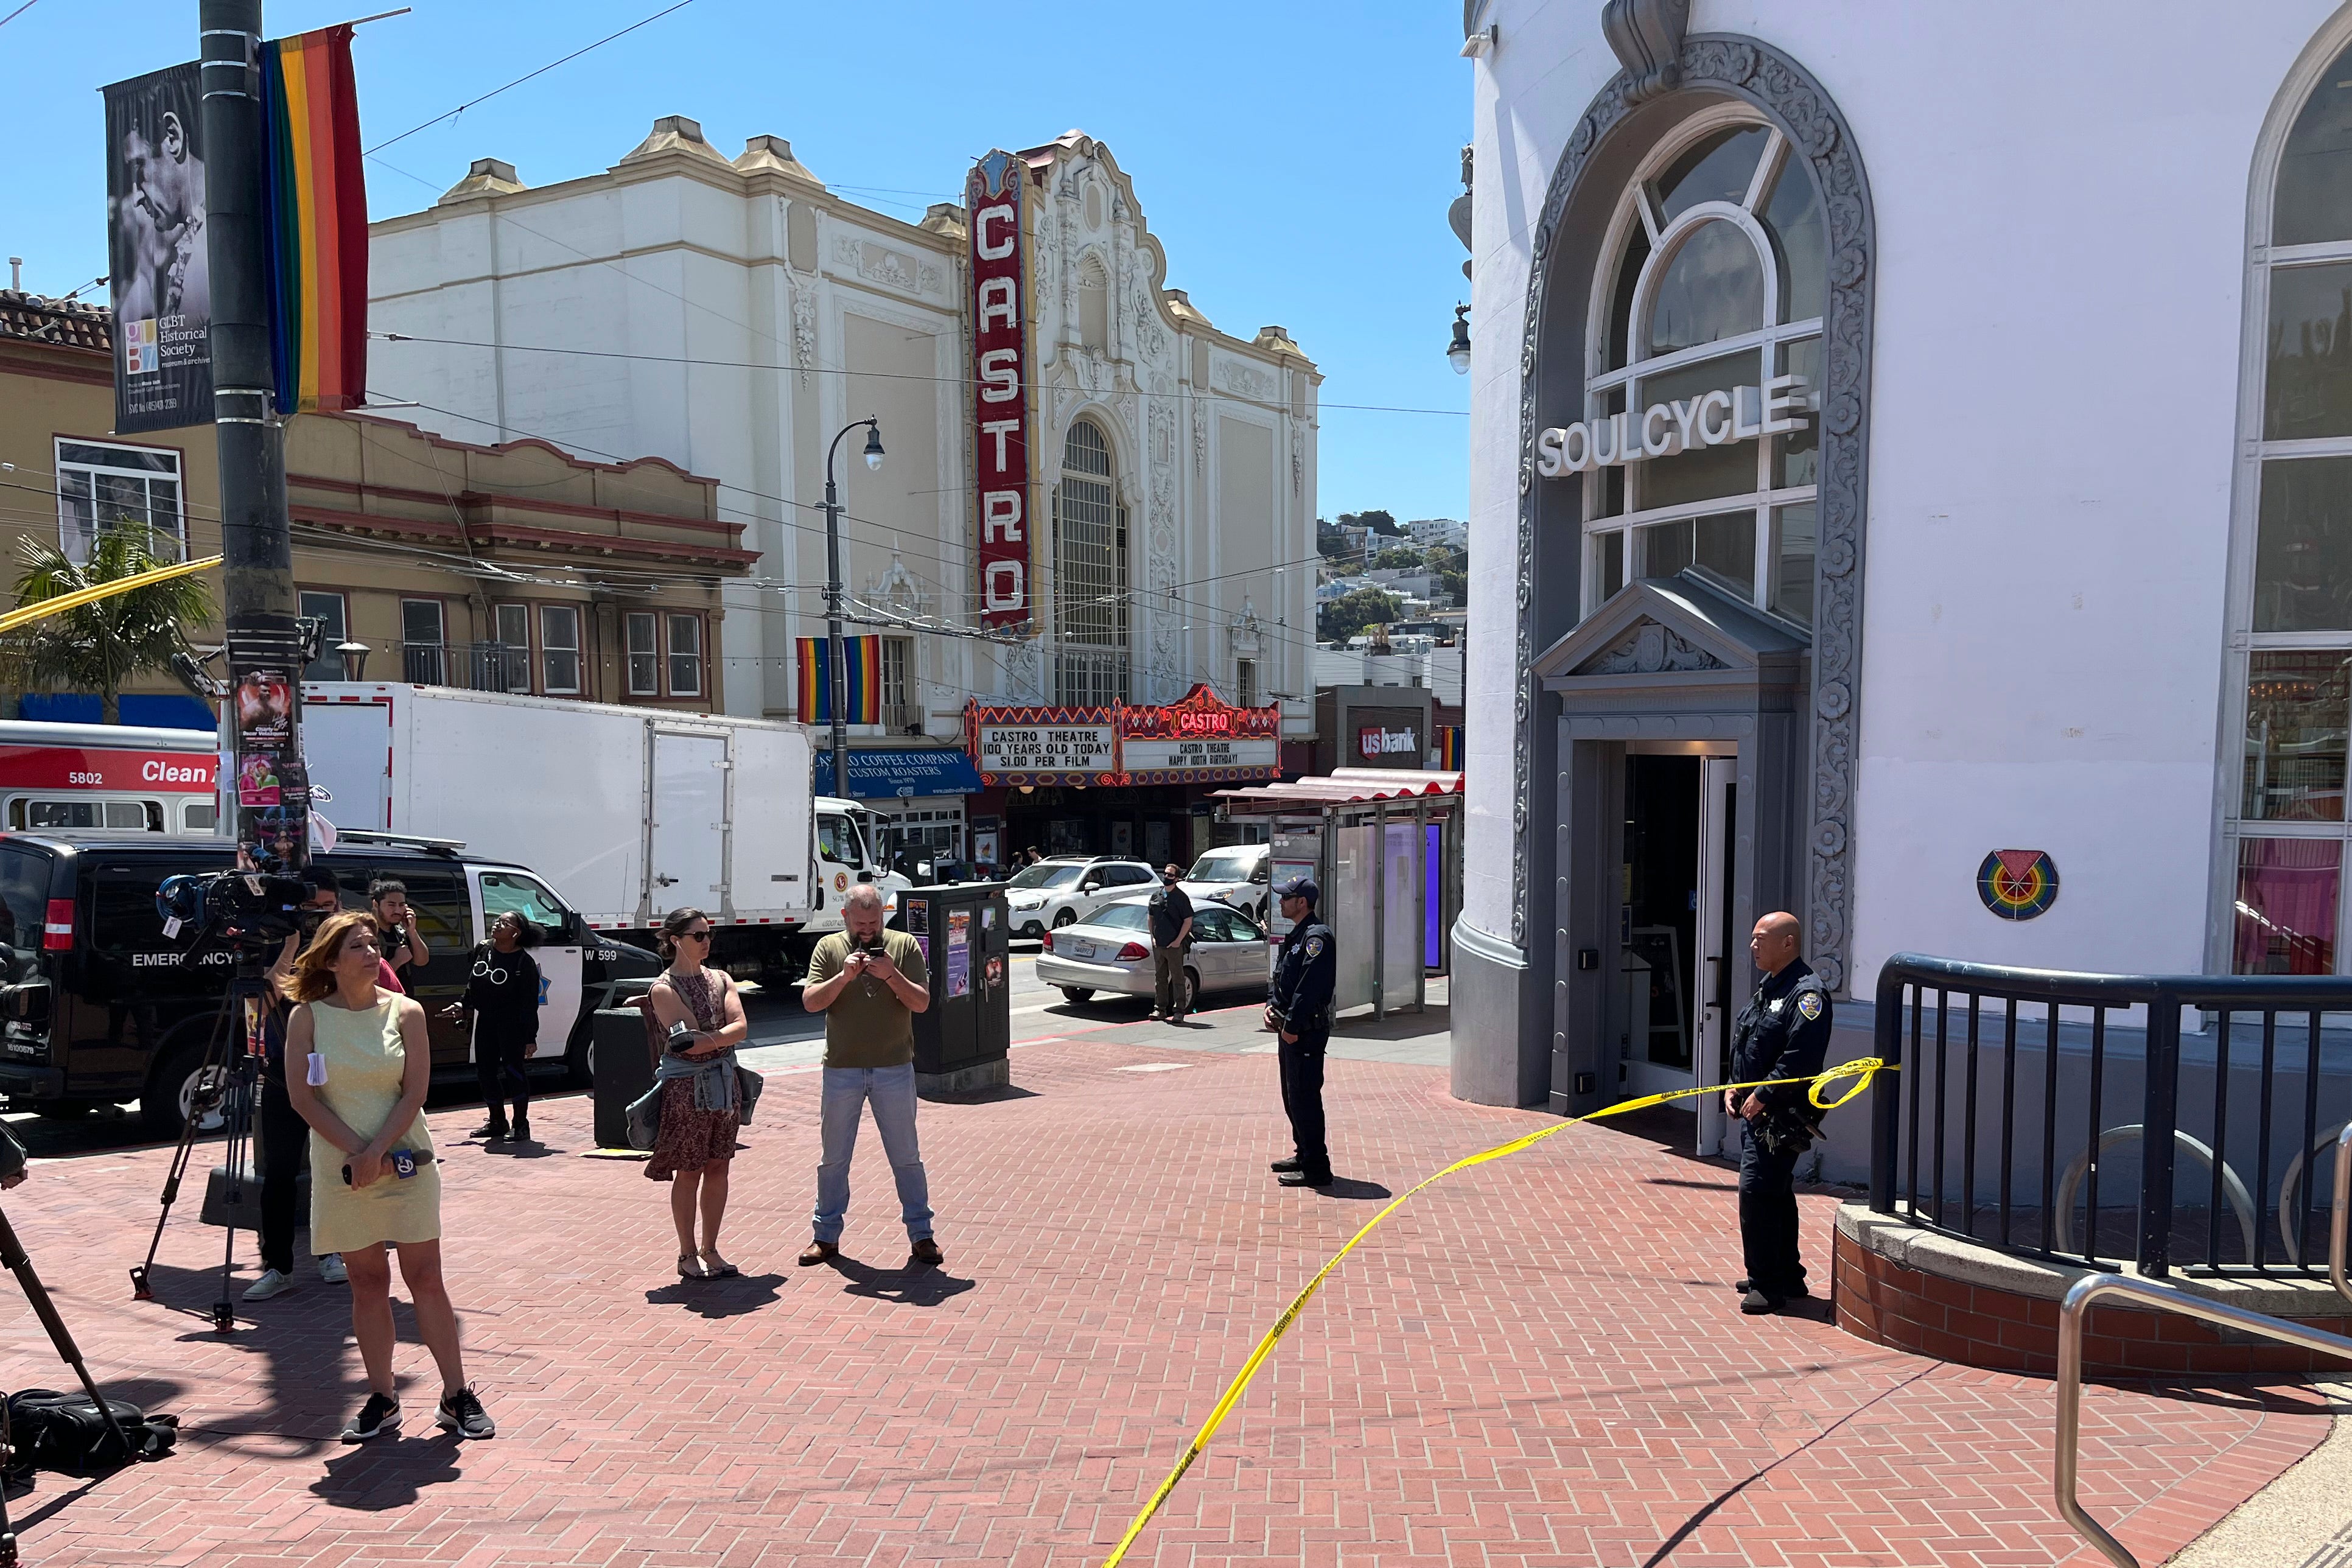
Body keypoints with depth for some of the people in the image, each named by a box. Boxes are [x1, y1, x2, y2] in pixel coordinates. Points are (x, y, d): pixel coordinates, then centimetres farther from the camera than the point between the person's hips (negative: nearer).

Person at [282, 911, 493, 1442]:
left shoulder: (405, 1012, -1)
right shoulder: (308, 1017, -1)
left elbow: (415, 1092, -5)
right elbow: (302, 1097, -6)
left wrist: (377, 1151, -16)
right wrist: (357, 1153, -14)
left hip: (405, 1163, 0)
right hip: (341, 1169, 0)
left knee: (426, 1279, 1)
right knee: (367, 1284, 6)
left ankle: (456, 1396, 7)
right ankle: (381, 1400, 17)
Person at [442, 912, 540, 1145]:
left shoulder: (524, 962, -12)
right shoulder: (482, 951, 5)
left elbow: (530, 1003, -12)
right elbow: (472, 984, 21)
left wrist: (531, 1038, -14)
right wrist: (463, 1005, 12)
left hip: (512, 1023, -7)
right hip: (486, 1021, 7)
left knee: (513, 1069, -9)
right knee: (485, 1071, 8)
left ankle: (521, 1124, 1)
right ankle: (497, 1122, 20)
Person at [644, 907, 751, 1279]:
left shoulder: (721, 979, 9)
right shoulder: (663, 988, -7)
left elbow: (741, 1028, -5)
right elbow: (685, 1042, -17)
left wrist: (706, 1040, -17)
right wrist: (723, 1038, -9)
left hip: (724, 1081, 5)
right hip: (686, 1086, -5)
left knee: (719, 1167, 9)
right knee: (689, 1172, 2)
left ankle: (710, 1249, 20)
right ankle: (687, 1256, 14)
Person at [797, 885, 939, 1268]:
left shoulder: (905, 946, -1)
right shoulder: (829, 949, 1)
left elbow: (922, 1003, -6)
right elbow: (810, 1001, -7)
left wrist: (892, 976, -21)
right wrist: (844, 976, -21)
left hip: (894, 1068, -1)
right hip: (841, 1069, 1)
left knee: (906, 1156, 6)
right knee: (833, 1157, 11)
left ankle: (922, 1235, 17)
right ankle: (826, 1235, 24)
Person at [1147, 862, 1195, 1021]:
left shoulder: (1181, 897, -7)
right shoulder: (1156, 895, 10)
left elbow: (1188, 920, -8)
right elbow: (1151, 918, 19)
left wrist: (1178, 941, -13)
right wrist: (1153, 937, 8)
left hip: (1174, 945, -6)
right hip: (1158, 945, 6)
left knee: (1177, 979, -1)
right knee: (1160, 978, 12)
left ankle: (1179, 1012, 2)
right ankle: (1160, 1009, 20)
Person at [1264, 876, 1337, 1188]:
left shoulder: (1316, 937, -17)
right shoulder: (1296, 936, 16)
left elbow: (1309, 986, -23)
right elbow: (1282, 978, 23)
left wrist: (1293, 1026, -22)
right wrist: (1272, 1005, 7)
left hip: (1308, 1031, -11)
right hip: (1290, 1029, 11)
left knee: (1305, 1098, -8)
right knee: (1292, 1095, 17)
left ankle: (1316, 1169, -3)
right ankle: (1304, 1155, 29)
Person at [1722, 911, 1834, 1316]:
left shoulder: (1807, 993, -16)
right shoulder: (1768, 988, 16)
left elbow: (1800, 1058, -24)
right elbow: (1746, 1046, 23)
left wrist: (1762, 1095, -22)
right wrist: (1735, 1087, 11)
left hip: (1781, 1115, -10)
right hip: (1756, 1111, 10)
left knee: (1757, 1192, -12)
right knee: (1776, 1194, 17)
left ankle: (1767, 1284, -5)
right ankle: (1788, 1277, 27)